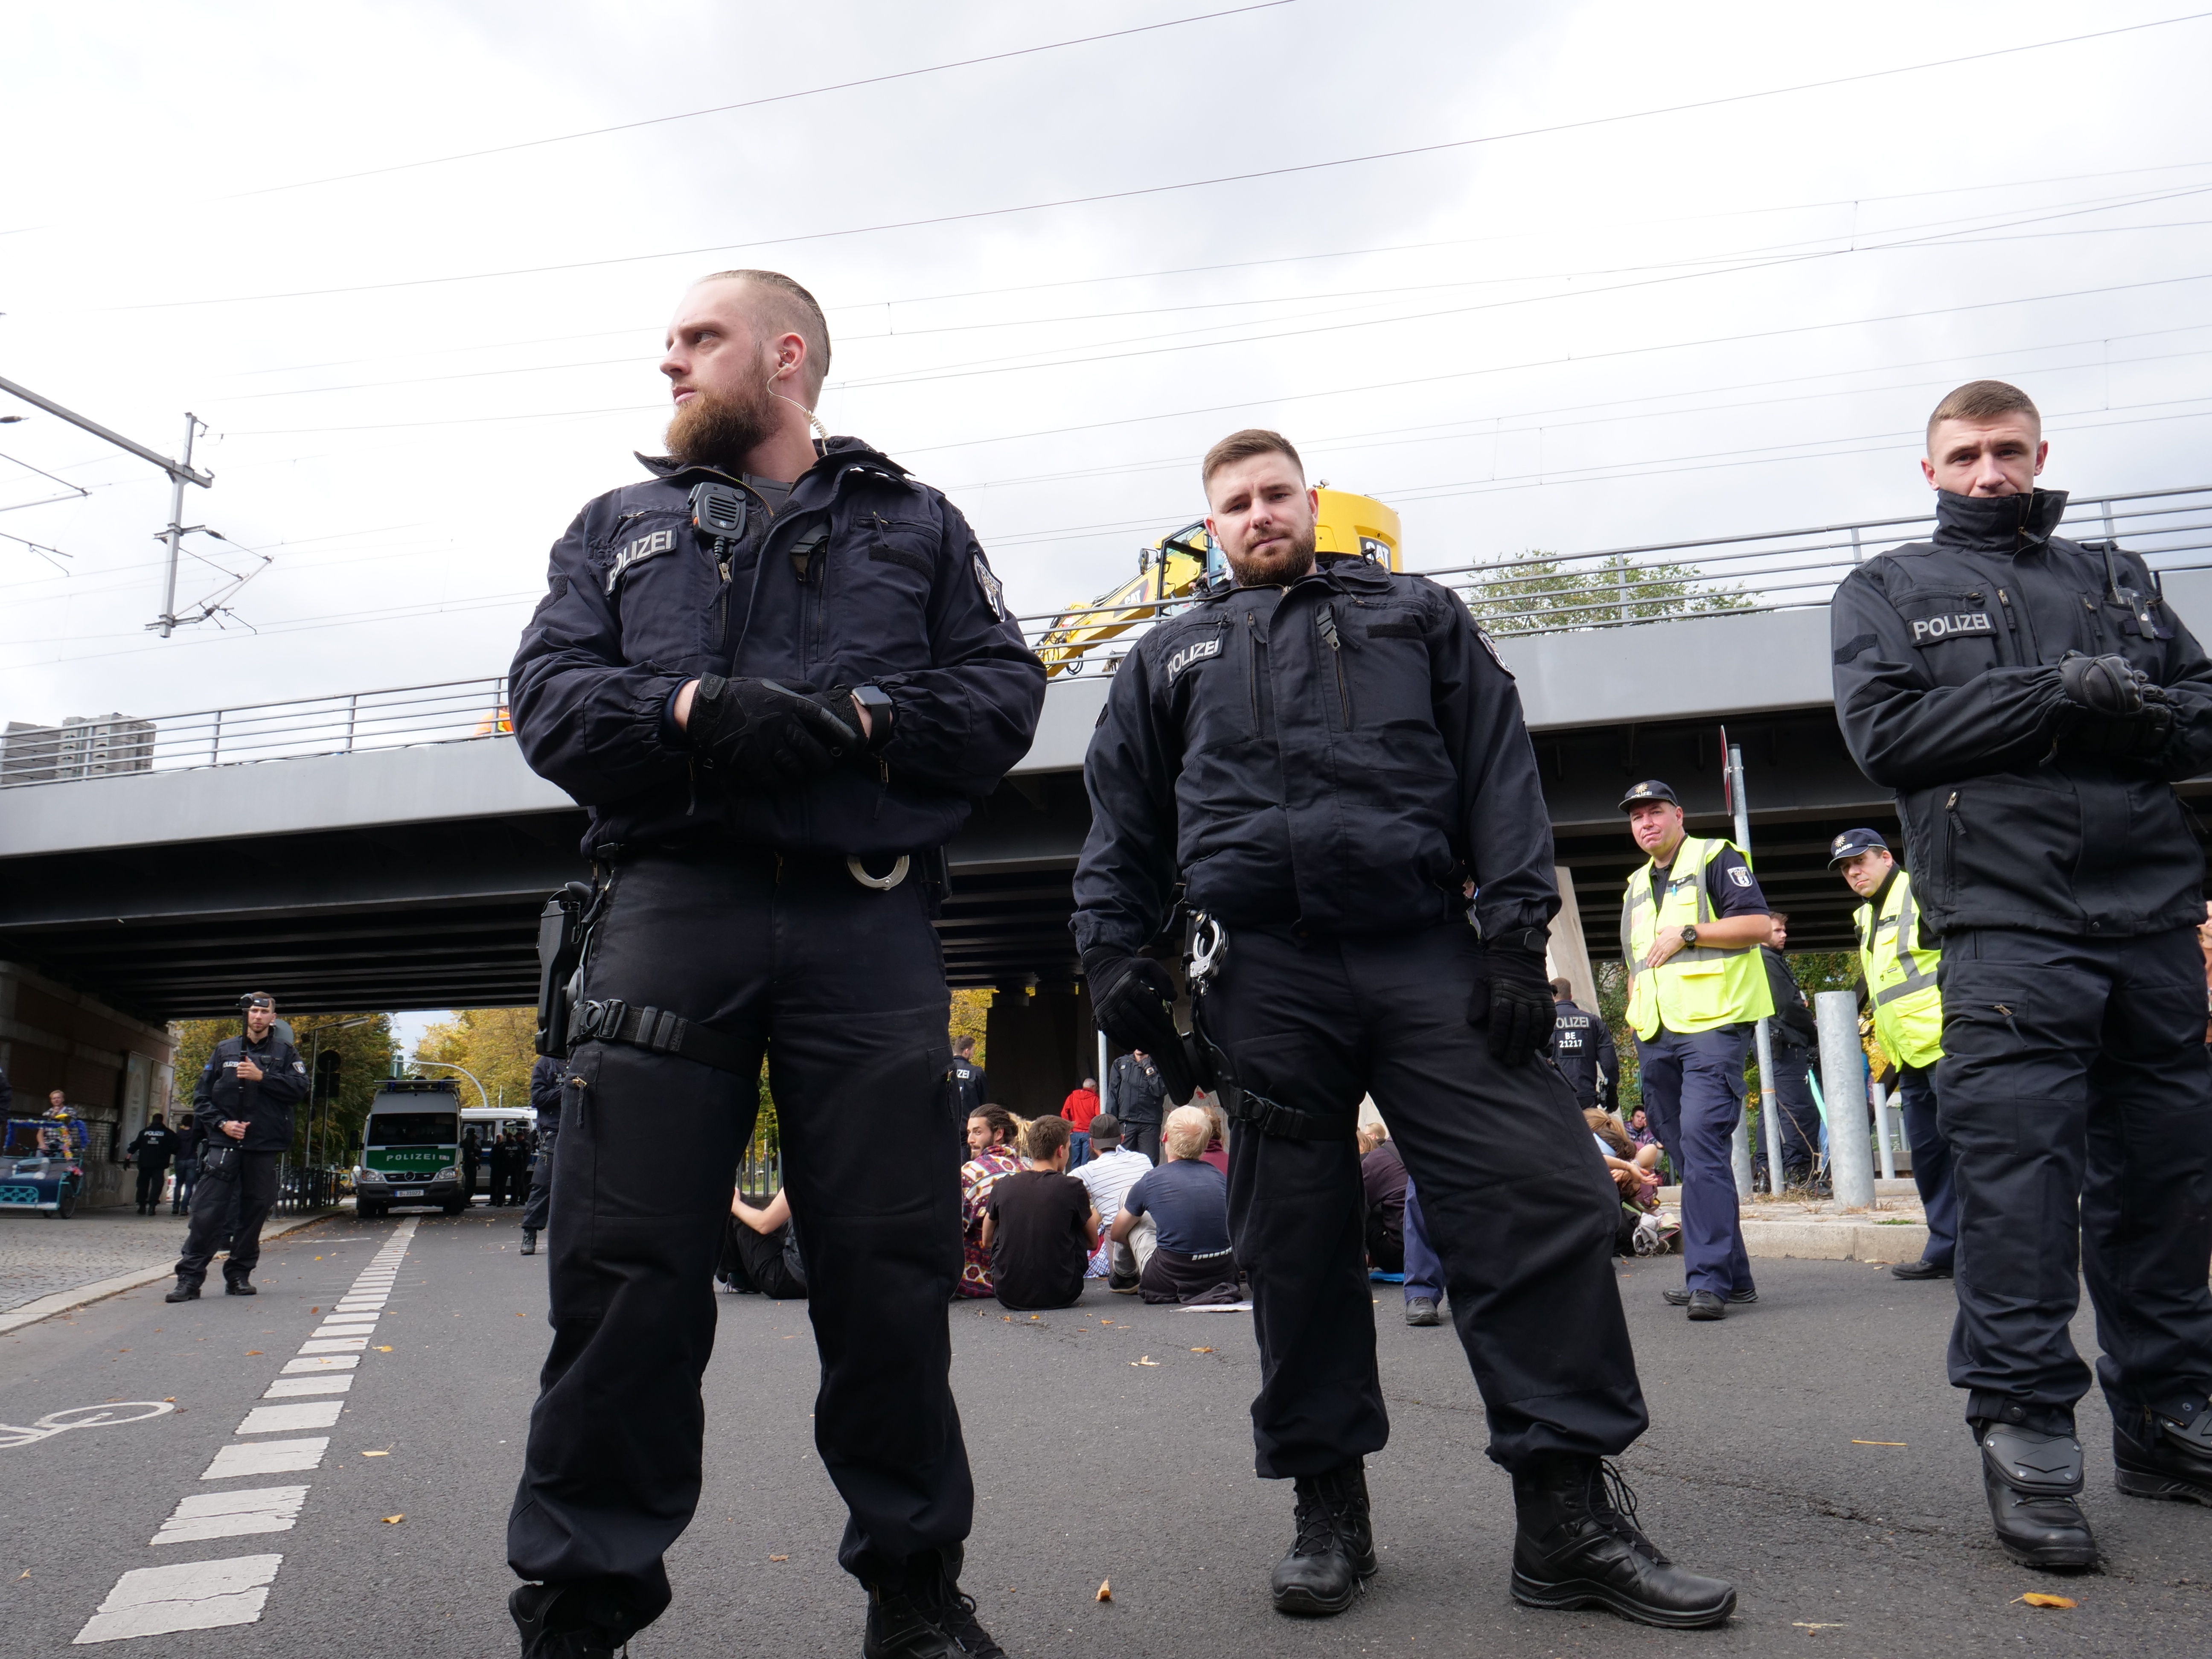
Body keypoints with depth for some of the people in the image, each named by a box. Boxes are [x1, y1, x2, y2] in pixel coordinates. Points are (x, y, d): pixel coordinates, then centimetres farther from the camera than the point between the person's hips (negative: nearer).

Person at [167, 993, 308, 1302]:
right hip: (225, 1142, 0)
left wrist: (262, 1077, -14)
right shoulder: (224, 1050, 12)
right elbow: (201, 1095, 10)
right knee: (207, 1210, -8)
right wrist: (222, 1123, -5)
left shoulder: (285, 1052, 9)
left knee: (255, 1210, 6)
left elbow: (299, 1088, -4)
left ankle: (239, 1276, 16)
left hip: (265, 1146, 0)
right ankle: (190, 1278, -3)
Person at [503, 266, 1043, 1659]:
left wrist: (855, 721, -10)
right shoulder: (619, 527, 24)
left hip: (870, 924, 0)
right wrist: (694, 710, -11)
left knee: (894, 1262, 2)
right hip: (672, 904, 1)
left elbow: (1005, 691, 8)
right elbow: (549, 694, 9)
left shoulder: (916, 523, 20)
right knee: (626, 1259, -3)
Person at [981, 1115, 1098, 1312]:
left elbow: (987, 1242, 14)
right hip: (1061, 1296, -2)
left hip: (1009, 1296, 2)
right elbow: (1093, 1243, 9)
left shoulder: (1002, 1186, -2)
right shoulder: (1073, 1188, -7)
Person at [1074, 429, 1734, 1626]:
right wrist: (1114, 954, 7)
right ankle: (1328, 1506, 18)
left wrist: (1515, 932, -2)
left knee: (1545, 1193, -10)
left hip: (1427, 954, 0)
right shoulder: (1168, 658, 23)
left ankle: (1567, 1515, 1)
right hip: (1264, 976, 1)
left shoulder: (1418, 617, 20)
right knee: (1295, 1244, 3)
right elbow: (1121, 824, 21)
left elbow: (1499, 771, 10)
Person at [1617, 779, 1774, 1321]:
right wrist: (1636, 1019, 19)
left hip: (1712, 1025, -8)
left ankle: (1708, 1278, -17)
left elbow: (1759, 925, -9)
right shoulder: (1636, 888, 24)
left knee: (1702, 1146, -17)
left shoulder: (1714, 858, 2)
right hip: (1656, 1038, 8)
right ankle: (1732, 1277, 15)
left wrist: (1688, 933, -14)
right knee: (1687, 1157, 8)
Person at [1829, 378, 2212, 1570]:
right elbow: (1884, 731, -5)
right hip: (2005, 923, -4)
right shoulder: (1886, 590, 11)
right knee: (2017, 1170, -9)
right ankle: (2025, 1436, -2)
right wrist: (2056, 693, -12)